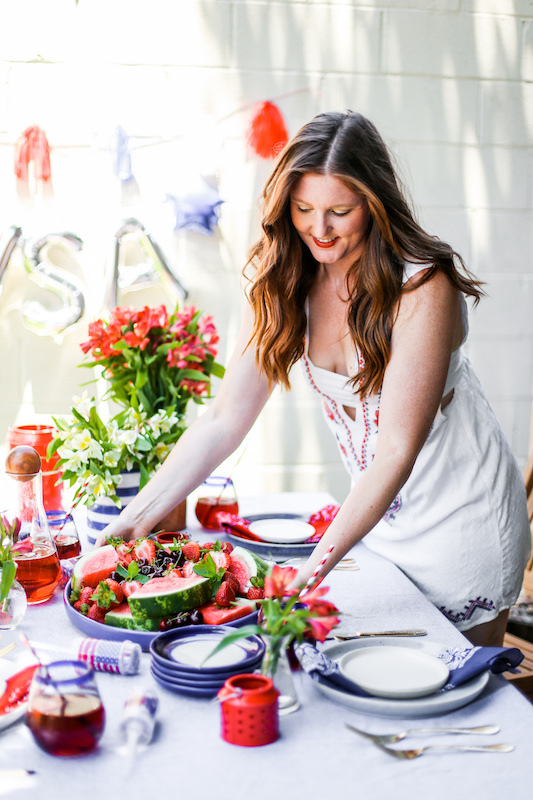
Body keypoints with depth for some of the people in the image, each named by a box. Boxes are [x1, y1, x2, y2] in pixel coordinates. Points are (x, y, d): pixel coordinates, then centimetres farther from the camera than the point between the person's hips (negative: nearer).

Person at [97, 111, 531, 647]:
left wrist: (318, 563, -37)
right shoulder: (280, 284, -8)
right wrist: (136, 517, -18)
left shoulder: (423, 287, -24)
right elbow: (224, 421, -10)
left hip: (464, 517, -4)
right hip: (379, 514, 5)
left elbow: (397, 450, -28)